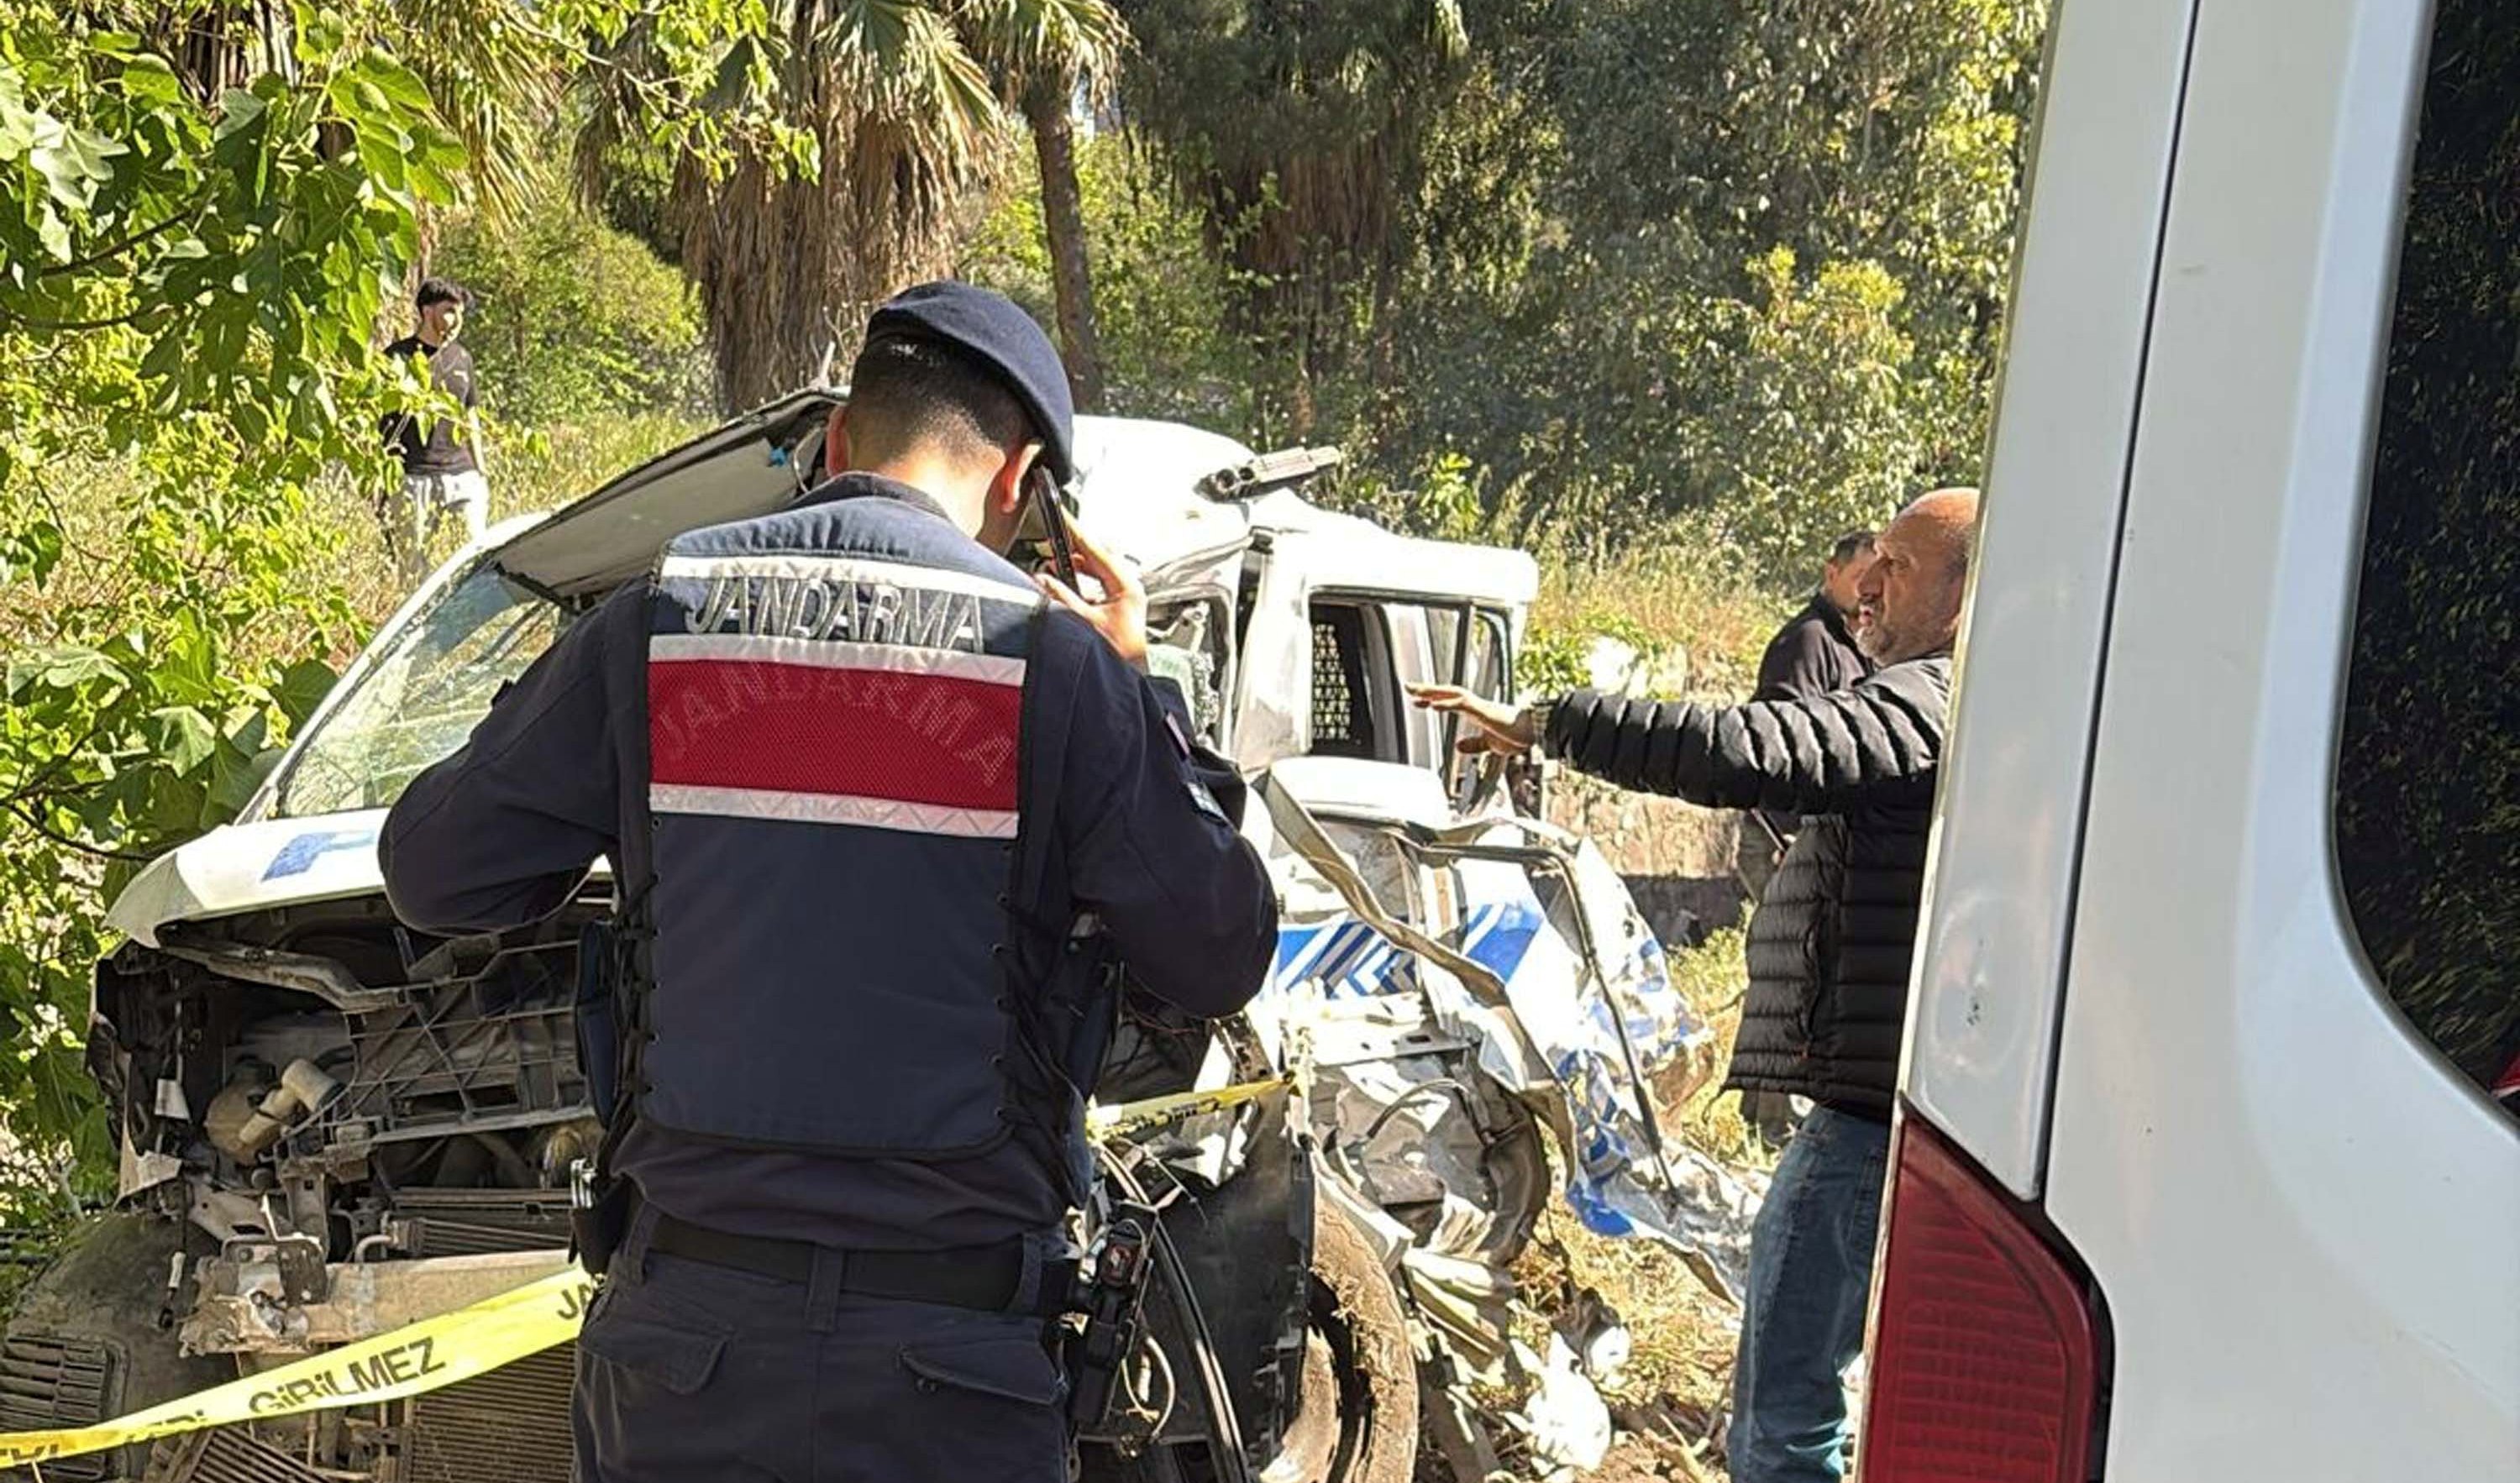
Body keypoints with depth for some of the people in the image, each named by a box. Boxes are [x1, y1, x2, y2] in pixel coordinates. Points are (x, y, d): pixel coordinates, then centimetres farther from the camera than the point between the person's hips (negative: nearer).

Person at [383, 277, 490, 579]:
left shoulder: (462, 357, 17)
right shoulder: (399, 357, 1)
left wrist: (480, 469, 21)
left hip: (461, 472, 4)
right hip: (416, 477, -4)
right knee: (413, 557, -3)